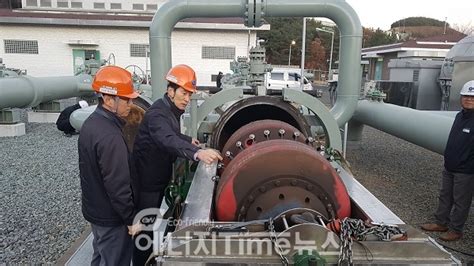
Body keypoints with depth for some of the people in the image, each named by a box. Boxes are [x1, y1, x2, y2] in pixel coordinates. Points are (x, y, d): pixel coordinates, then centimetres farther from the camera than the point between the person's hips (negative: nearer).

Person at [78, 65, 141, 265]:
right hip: (112, 217, -9)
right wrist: (131, 219, -16)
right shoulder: (110, 136, -30)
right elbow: (118, 185, -28)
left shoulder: (91, 123, 2)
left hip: (94, 209, 9)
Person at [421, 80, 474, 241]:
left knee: (460, 201, 6)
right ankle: (441, 223, 32)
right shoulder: (460, 116, 8)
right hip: (449, 167, 8)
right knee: (445, 196, 17)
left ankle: (455, 230, 20)